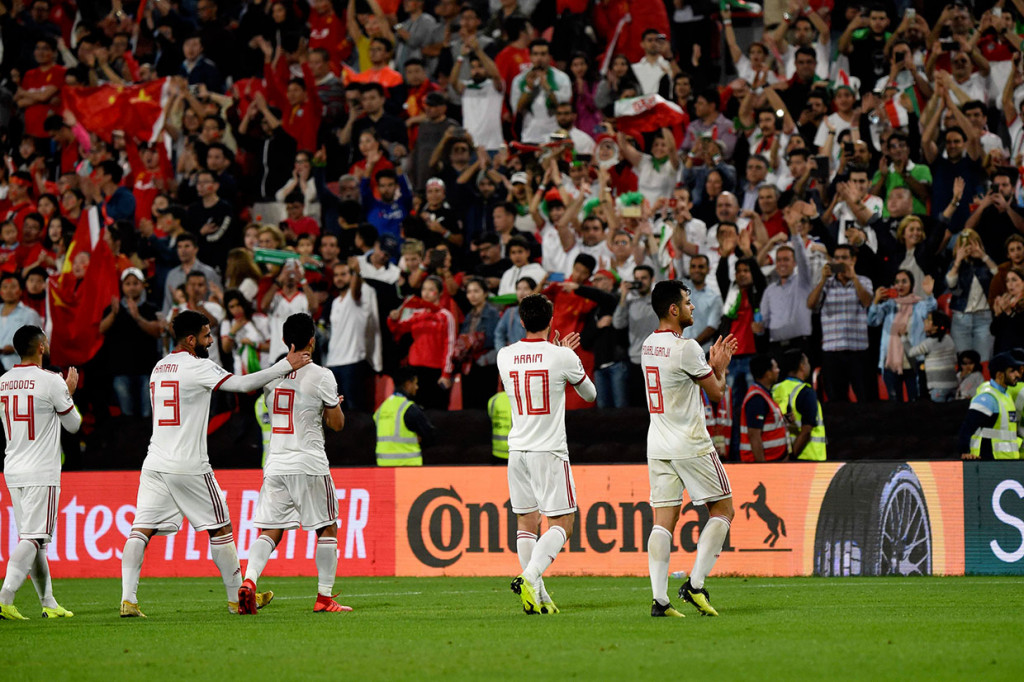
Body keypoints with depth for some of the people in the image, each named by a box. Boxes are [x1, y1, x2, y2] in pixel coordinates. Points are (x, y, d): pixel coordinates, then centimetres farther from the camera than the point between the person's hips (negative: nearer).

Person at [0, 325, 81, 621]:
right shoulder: (51, 381, -11)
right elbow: (73, 424, 1)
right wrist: (69, 392, 18)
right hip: (41, 473, -7)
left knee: (32, 538, 12)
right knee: (33, 538, -8)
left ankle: (49, 604, 17)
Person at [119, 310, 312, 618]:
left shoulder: (159, 368, 14)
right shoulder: (197, 366, -9)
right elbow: (243, 384, -16)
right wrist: (287, 365, -11)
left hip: (155, 464, 6)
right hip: (188, 466, -6)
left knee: (141, 530, -1)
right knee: (220, 528, 9)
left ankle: (128, 599, -15)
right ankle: (237, 597, 17)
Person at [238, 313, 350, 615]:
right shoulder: (321, 376, -8)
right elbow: (337, 424, -3)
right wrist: (335, 405, 18)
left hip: (275, 464, 4)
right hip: (310, 464, -4)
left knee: (270, 531, 5)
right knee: (327, 528, 10)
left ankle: (249, 580, -19)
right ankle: (324, 598, 8)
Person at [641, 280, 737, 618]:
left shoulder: (648, 345, 10)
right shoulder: (686, 348, -15)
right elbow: (716, 392, -6)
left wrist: (712, 363, 22)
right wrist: (721, 366, 12)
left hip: (658, 447, 7)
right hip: (691, 445, -7)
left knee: (663, 520, 2)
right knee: (722, 510, 6)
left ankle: (659, 598, -7)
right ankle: (695, 583, -4)